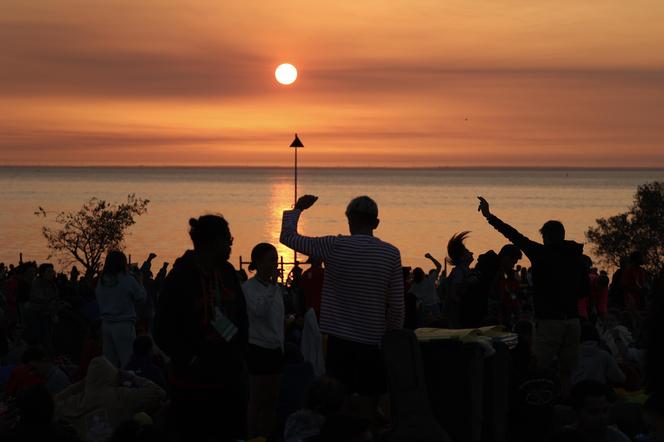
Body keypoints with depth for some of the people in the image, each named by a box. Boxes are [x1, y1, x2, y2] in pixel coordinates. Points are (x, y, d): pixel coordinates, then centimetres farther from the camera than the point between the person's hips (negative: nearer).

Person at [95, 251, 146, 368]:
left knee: (109, 361, 10)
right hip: (124, 324, -5)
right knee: (127, 361, -2)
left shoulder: (101, 282, 2)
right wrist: (139, 282, 11)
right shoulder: (129, 281, -13)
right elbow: (141, 298, -4)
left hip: (106, 324, 5)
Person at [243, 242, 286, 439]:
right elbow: (259, 310, -26)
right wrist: (272, 285, -27)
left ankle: (268, 437, 15)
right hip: (258, 349, -7)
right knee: (257, 401, -2)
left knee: (271, 401, 9)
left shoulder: (277, 288, 11)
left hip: (275, 349, 7)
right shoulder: (249, 287, -9)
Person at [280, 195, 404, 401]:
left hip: (340, 343, -1)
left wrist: (297, 208, 21)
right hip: (374, 345, 1)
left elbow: (287, 236, 4)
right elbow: (397, 306, 1)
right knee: (374, 405, 6)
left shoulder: (334, 247, -5)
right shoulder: (391, 253, -2)